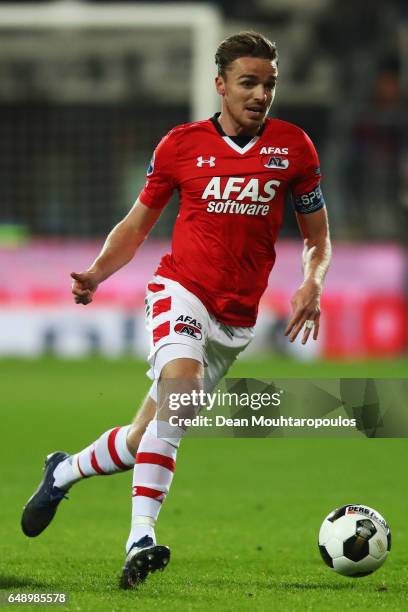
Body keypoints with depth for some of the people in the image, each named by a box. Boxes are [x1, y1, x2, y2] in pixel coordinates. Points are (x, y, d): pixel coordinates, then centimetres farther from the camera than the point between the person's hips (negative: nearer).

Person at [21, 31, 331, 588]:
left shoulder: (293, 146, 3)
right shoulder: (182, 144, 1)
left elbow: (318, 239, 12)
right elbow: (137, 223, 12)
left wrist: (311, 285, -8)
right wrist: (97, 273, -5)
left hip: (237, 319, 2)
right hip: (181, 288, -2)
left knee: (143, 441, 6)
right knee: (182, 380, -34)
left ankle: (64, 472, 38)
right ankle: (141, 539, -36)